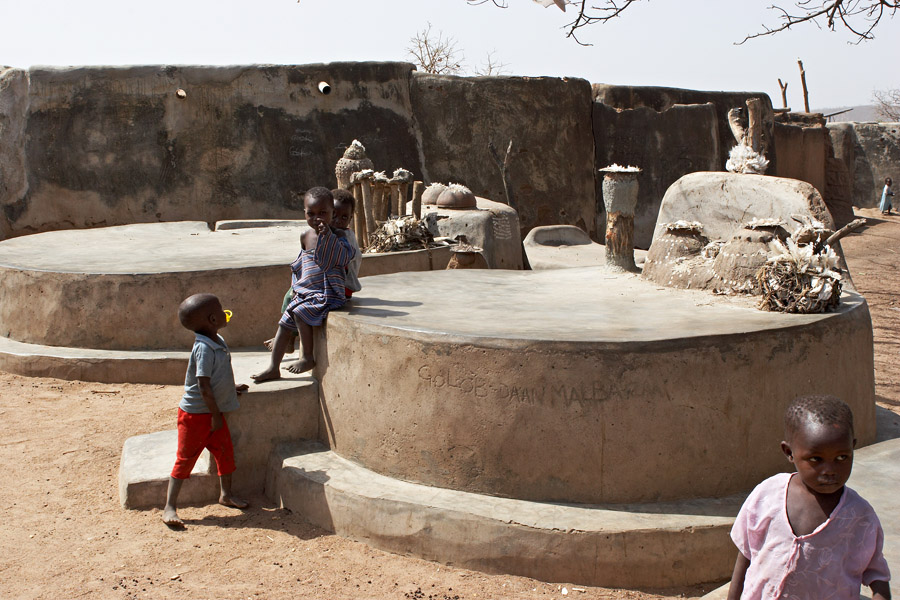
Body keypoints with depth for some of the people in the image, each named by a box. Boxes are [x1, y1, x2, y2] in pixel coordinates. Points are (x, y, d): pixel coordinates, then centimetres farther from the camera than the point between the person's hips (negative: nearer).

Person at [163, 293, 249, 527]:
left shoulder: (218, 342, 5)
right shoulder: (204, 349, -25)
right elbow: (204, 386, -26)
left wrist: (231, 388, 20)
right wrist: (215, 415, -21)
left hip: (214, 412, 9)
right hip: (196, 414, -9)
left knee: (226, 452, 16)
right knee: (185, 459, -2)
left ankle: (226, 493, 34)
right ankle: (170, 507, 6)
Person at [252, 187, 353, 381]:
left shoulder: (337, 238, -10)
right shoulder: (305, 237, 8)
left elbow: (344, 257, -30)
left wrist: (326, 234, -35)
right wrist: (297, 287, 16)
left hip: (327, 294, -7)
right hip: (305, 292, 7)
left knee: (300, 312, -27)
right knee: (285, 322, 5)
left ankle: (308, 357, -11)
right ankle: (273, 367, 13)